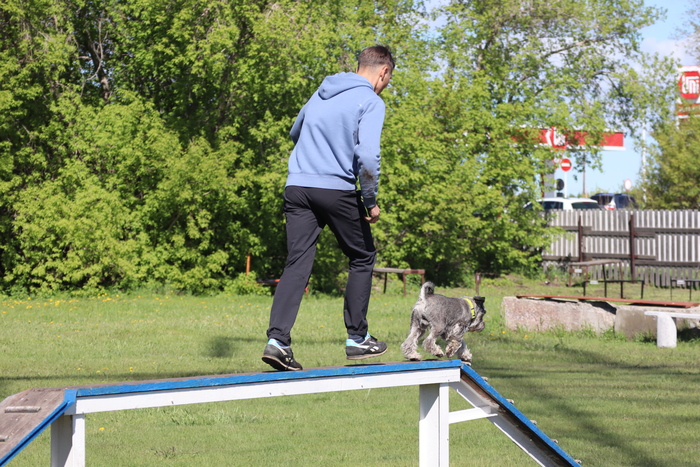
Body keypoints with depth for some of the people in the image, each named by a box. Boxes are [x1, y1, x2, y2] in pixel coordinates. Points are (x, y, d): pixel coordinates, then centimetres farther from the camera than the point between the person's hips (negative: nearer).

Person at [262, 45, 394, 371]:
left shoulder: (321, 93, 17)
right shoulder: (371, 102, -4)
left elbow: (295, 133, 31)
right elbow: (367, 155, -16)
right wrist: (371, 200, -7)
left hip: (297, 186, 5)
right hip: (337, 189, -5)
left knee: (297, 263, -1)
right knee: (362, 258, 14)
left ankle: (278, 338, -16)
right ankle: (357, 338, 15)